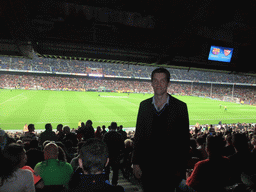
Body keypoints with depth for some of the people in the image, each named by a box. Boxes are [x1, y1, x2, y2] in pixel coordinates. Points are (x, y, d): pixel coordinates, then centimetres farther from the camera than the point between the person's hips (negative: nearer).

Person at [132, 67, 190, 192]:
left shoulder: (180, 106, -4)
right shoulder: (144, 105, 4)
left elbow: (185, 140, -3)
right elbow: (138, 136, 7)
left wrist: (181, 168, -5)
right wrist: (136, 162, 3)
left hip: (170, 167, -2)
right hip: (147, 166, 3)